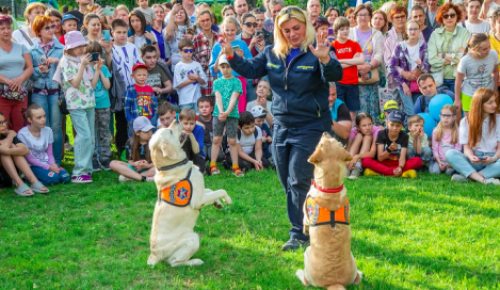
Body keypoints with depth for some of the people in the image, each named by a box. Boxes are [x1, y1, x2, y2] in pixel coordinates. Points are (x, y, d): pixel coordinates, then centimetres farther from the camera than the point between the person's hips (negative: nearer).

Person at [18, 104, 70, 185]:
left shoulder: (48, 131, 2)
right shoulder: (22, 134, -14)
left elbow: (50, 153, 6)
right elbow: (29, 158, -11)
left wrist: (53, 165, -17)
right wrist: (48, 167, -18)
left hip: (47, 163, 6)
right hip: (32, 166, -6)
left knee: (65, 177, -20)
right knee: (53, 178, -30)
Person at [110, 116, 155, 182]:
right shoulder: (130, 143, -1)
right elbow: (130, 161, 1)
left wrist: (147, 166, -26)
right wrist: (134, 164, -23)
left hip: (149, 169, -2)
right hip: (134, 169, 2)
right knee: (113, 163, -19)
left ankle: (129, 177, -34)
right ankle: (143, 178, -36)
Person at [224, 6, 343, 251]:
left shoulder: (316, 51, -12)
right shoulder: (272, 53, 5)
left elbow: (336, 76, -26)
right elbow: (250, 70, 11)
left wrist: (326, 60, -47)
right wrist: (231, 55, -5)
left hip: (310, 127, -6)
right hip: (282, 126, 7)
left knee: (299, 181, -9)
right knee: (287, 182, 14)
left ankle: (299, 234, 0)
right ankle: (307, 225, 29)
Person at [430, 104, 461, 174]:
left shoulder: (457, 131, 0)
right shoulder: (436, 131, 3)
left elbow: (458, 148, -4)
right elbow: (435, 148, 0)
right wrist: (439, 162, -12)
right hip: (439, 159, 1)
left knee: (449, 171, -29)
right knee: (434, 171, -26)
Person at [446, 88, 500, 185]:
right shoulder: (466, 121, 4)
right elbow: (467, 147, -1)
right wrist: (471, 157, -25)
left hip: (492, 160, -1)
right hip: (474, 160, 1)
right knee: (450, 153, -28)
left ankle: (467, 176, -37)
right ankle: (483, 180, -41)